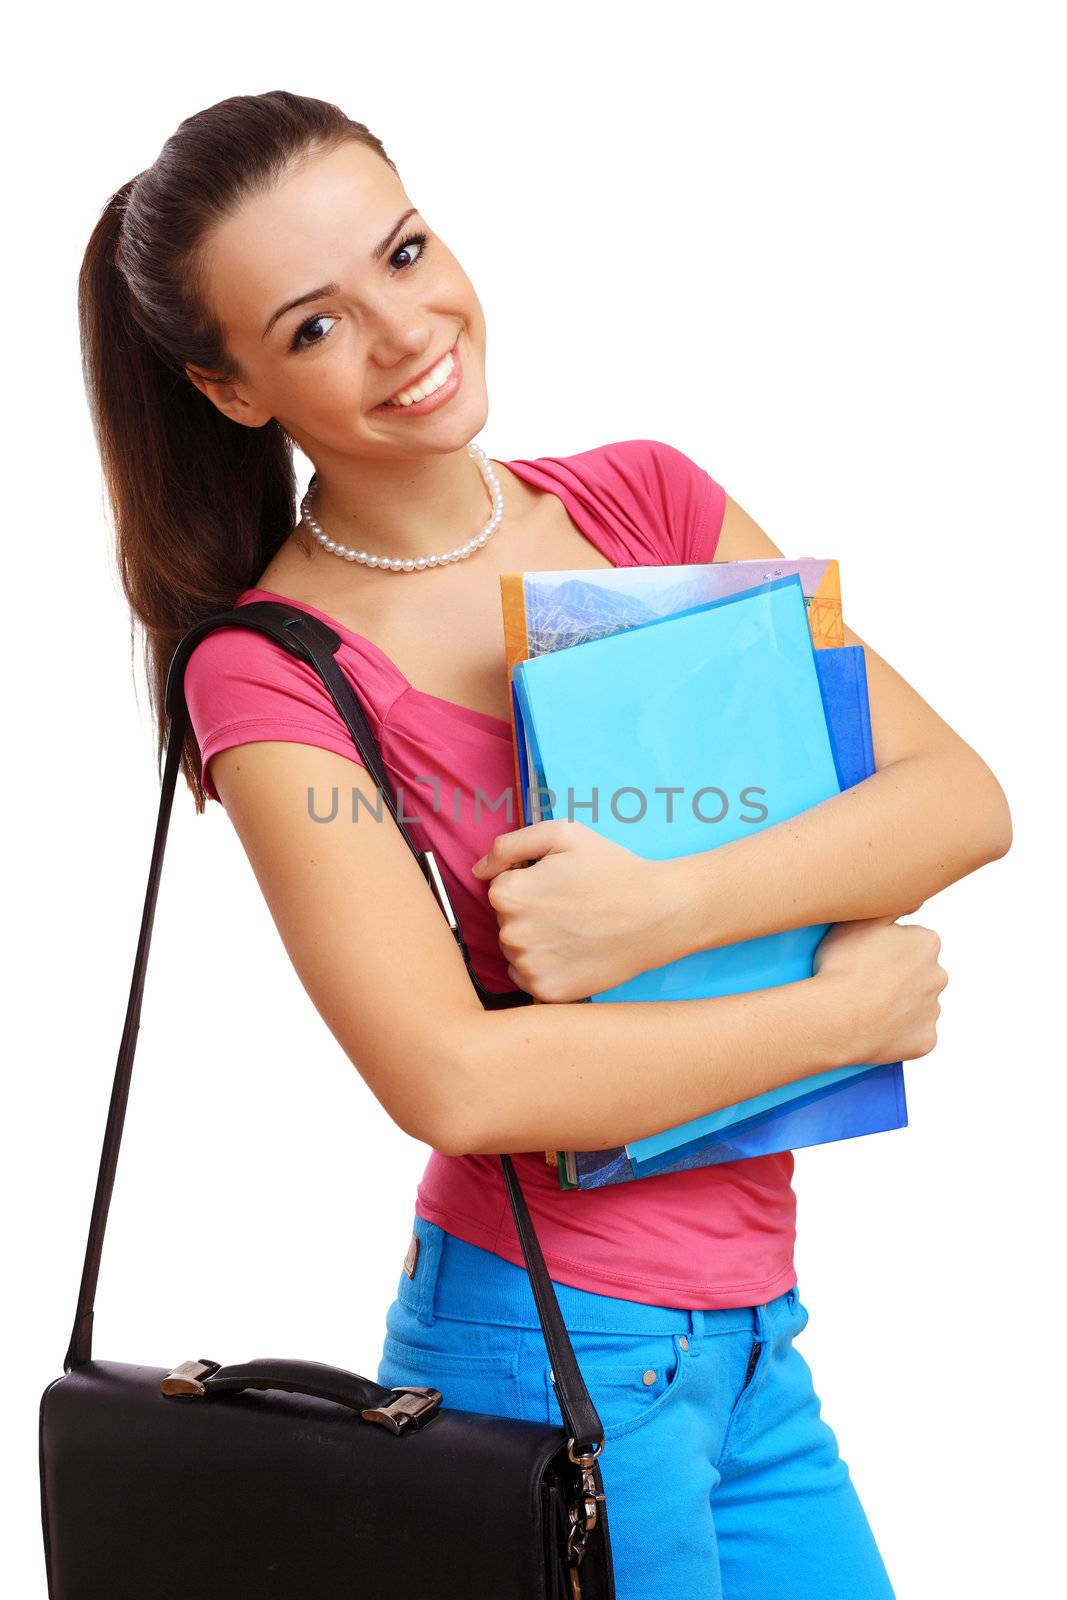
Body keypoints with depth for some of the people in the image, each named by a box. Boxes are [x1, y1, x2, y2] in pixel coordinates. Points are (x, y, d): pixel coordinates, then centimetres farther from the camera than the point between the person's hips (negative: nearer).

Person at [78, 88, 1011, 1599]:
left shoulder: (646, 499, 2)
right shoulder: (274, 671, -12)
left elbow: (962, 797, -5)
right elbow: (455, 1080, -22)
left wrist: (662, 906, -20)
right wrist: (850, 1008, -13)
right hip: (556, 1343, -5)